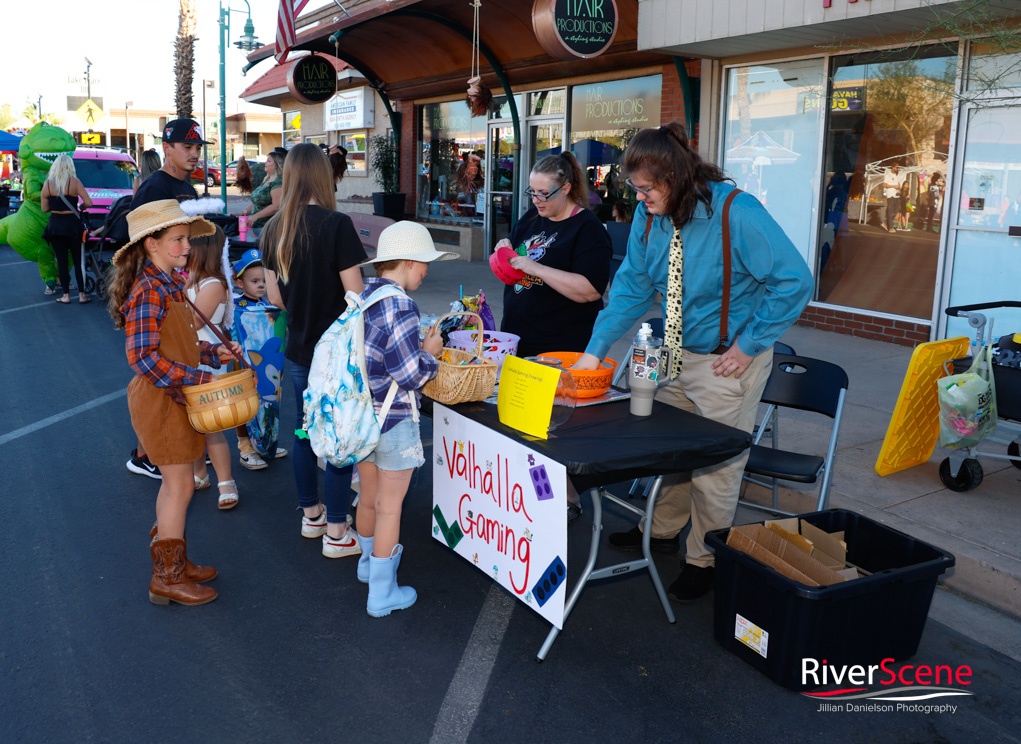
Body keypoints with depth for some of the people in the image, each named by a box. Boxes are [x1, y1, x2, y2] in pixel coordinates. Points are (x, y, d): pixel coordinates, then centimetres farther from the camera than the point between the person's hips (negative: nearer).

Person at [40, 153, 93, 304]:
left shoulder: (48, 183, -1)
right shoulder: (74, 182, -9)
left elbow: (44, 208, 3)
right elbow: (89, 203, -12)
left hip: (55, 225, 2)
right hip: (72, 225, -2)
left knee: (61, 261, 7)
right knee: (78, 261, 6)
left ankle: (66, 295, 8)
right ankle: (82, 295, 5)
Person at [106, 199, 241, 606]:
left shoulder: (168, 285, 11)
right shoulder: (148, 290, -20)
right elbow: (143, 356, -27)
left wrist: (214, 353, 2)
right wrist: (198, 379, -25)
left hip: (174, 397, 10)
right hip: (158, 400, -10)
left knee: (175, 483, 18)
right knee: (180, 485, -1)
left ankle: (173, 561, 31)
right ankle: (168, 579, 11)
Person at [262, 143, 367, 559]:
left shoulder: (273, 229, 2)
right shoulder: (336, 225, -17)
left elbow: (274, 295, 8)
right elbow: (355, 294, -17)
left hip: (299, 347, 6)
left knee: (305, 428, 19)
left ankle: (310, 514, 33)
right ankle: (336, 532, 10)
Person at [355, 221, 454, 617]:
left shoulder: (363, 295, 4)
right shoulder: (400, 306, -22)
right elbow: (410, 375, -22)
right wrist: (430, 351, -4)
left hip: (361, 415, 8)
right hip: (393, 420, -8)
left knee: (369, 497, 25)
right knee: (389, 506, 5)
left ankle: (370, 560, 47)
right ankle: (382, 593, 16)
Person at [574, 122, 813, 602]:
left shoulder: (737, 213, -23)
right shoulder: (649, 215, -5)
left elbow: (794, 281, -21)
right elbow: (632, 286, 3)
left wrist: (747, 345, -19)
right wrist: (596, 350, -4)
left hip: (727, 360, -6)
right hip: (675, 351, 6)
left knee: (714, 465, 3)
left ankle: (705, 561, 22)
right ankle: (663, 530, 43)